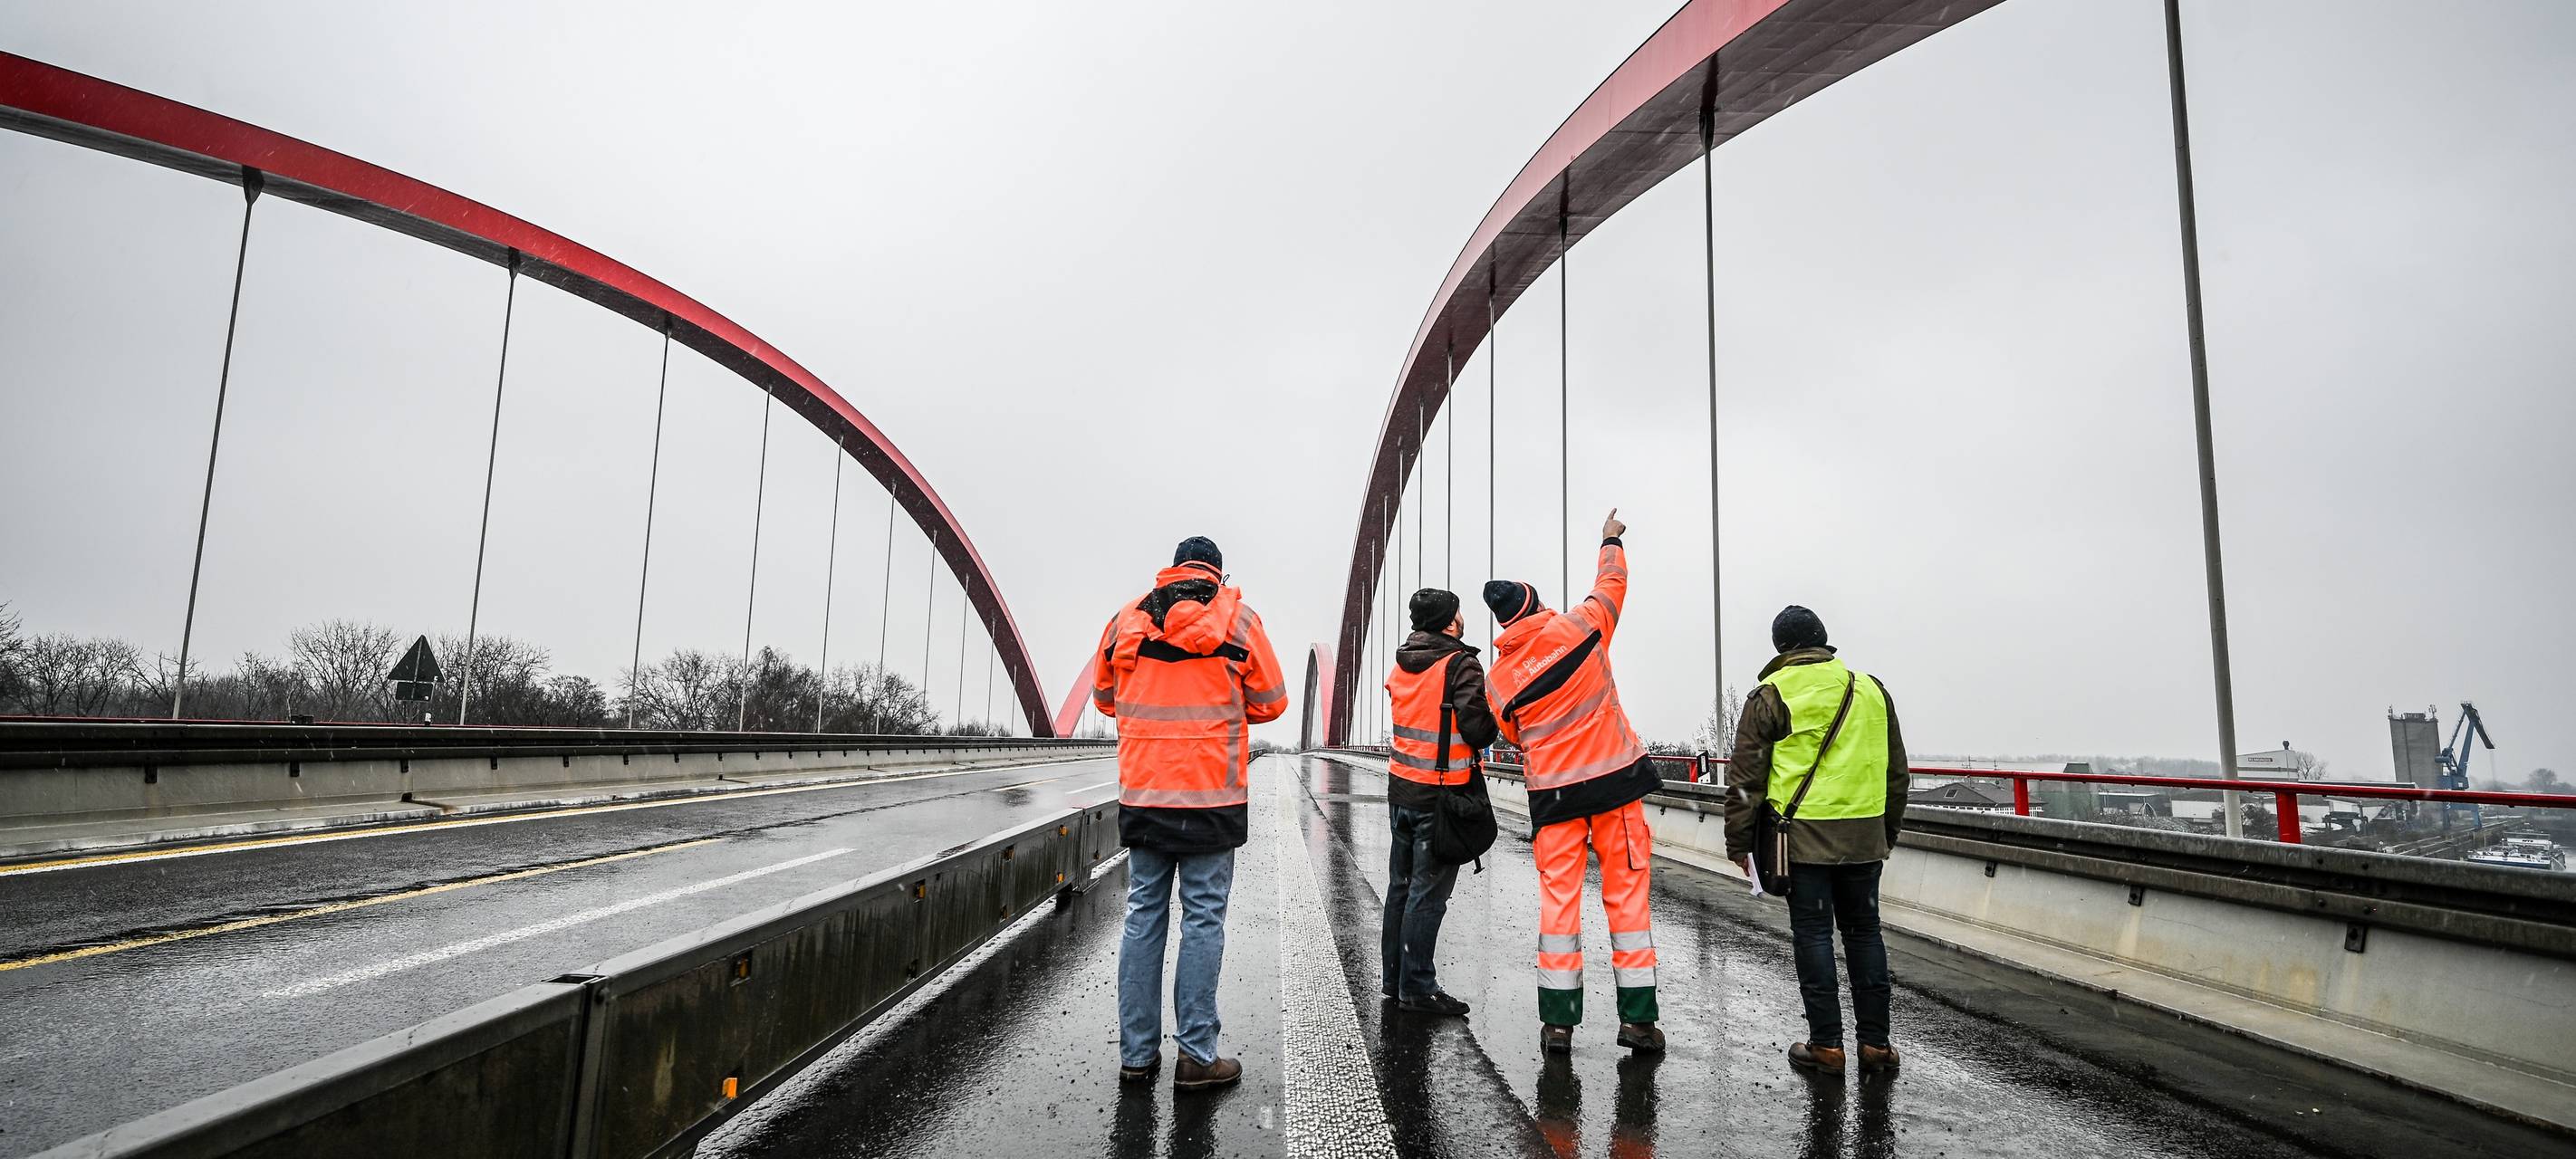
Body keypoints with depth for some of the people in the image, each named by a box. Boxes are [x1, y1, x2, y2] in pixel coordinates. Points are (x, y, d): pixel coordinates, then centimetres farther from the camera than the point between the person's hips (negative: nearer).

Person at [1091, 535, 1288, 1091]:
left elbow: (1104, 695, 19)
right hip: (1212, 795, -3)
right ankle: (1197, 1055, 8)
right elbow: (1271, 702, 3)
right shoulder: (1236, 618, -2)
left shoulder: (1126, 619, 6)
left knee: (1143, 916, 11)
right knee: (1203, 918, 4)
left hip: (1142, 795, 3)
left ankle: (1137, 1053, 17)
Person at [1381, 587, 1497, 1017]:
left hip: (1400, 788, 8)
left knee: (1401, 887, 15)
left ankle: (1393, 977, 24)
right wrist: (1493, 717, 1)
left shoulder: (1401, 663, 9)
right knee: (1428, 894, -1)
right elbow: (1478, 730, -18)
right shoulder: (1460, 664, -15)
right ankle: (1417, 986, 5)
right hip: (1440, 796, -8)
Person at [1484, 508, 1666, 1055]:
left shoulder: (1500, 676, 2)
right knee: (1627, 893, 6)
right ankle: (1637, 1018, 12)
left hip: (1553, 792, 2)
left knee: (1559, 897, 7)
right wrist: (1612, 540, 29)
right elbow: (1612, 584, 12)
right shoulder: (1579, 626, -5)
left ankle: (1557, 1021, 10)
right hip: (1615, 777, -1)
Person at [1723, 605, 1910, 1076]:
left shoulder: (1771, 695, -5)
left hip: (1803, 838, -4)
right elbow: (1895, 769, 17)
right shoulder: (1871, 689, 10)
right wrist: (1889, 830, 26)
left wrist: (1739, 842, 1)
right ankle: (1875, 1042, 17)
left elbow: (1745, 776, -5)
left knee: (1813, 935, 3)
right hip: (1864, 838, 4)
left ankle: (1826, 1044, 7)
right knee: (1864, 932, 13)